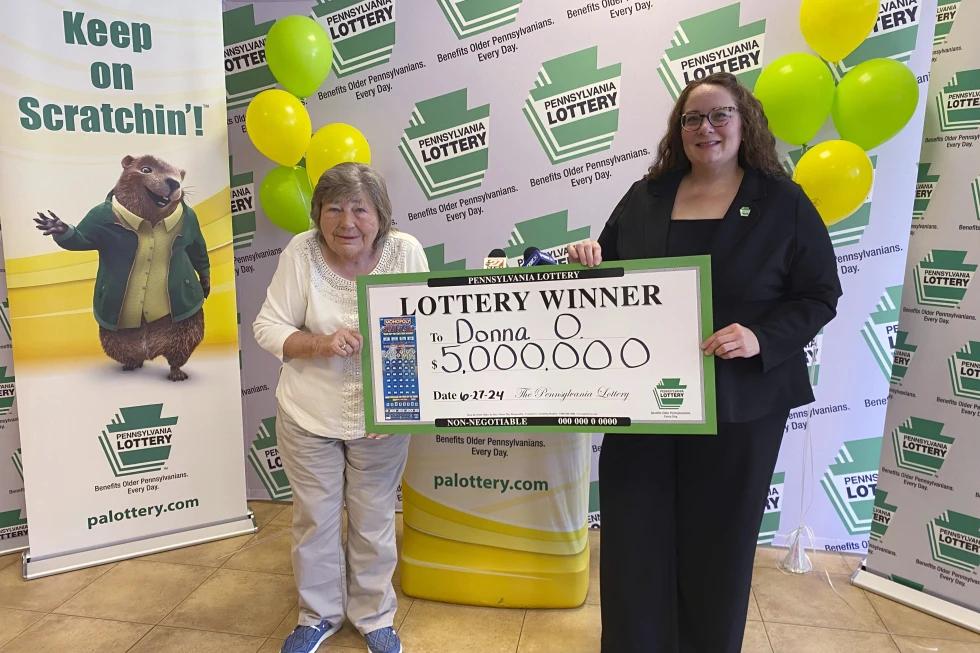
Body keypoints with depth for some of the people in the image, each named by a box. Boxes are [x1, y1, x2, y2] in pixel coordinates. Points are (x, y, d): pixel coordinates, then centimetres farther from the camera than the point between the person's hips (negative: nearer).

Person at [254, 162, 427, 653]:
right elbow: (268, 327, -11)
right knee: (315, 519, 17)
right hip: (309, 414, 0)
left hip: (381, 416, 0)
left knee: (373, 521, 17)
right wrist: (319, 343, -28)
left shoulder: (405, 251, -13)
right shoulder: (301, 251, -14)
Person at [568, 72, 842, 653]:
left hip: (739, 402, -2)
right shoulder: (645, 198, 9)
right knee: (634, 532, 6)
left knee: (717, 538, 11)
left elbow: (820, 296, -2)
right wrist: (589, 258, -7)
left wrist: (762, 338, -19)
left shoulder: (784, 203, 0)